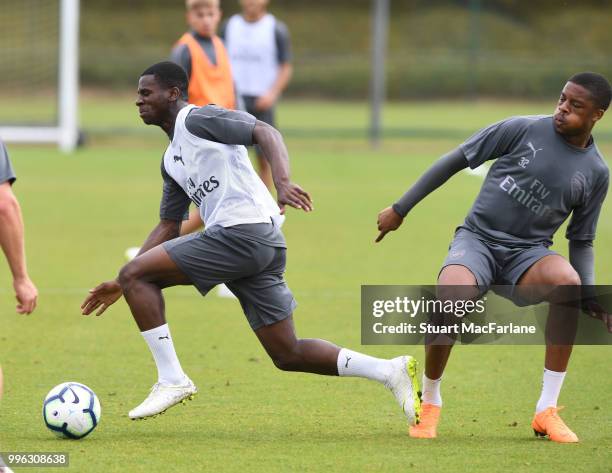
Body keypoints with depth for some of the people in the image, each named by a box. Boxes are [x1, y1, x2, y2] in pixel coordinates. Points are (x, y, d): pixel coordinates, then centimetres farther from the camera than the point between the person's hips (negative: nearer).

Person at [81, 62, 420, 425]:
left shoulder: (198, 119, 0)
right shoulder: (172, 160, 27)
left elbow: (265, 133, -12)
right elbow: (168, 227, 32)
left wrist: (283, 183, -30)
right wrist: (120, 285, 26)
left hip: (243, 231, -10)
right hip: (265, 246, 10)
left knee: (136, 275, -7)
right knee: (289, 355, 8)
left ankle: (171, 379, -8)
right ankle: (392, 371, 5)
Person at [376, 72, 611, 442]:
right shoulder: (523, 130, -4)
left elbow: (582, 241, 14)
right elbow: (456, 161, 3)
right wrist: (401, 209, 3)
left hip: (529, 252, 2)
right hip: (477, 239, -2)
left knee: (568, 281, -34)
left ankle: (547, 410, -22)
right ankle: (430, 401, -6)